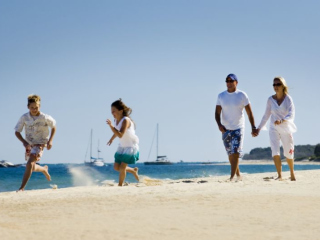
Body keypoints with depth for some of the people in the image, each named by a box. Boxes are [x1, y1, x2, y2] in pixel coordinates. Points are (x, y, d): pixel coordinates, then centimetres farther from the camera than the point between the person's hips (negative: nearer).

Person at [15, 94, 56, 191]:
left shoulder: (45, 118, -17)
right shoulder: (24, 118, -13)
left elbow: (53, 127, 2)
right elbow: (17, 132, -6)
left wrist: (50, 140, -9)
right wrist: (24, 142, -23)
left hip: (40, 144, -4)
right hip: (29, 145, 4)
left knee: (30, 164, -23)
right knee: (32, 168, 19)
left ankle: (22, 188, -20)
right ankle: (44, 169, 53)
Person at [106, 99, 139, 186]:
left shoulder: (126, 120, -27)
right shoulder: (116, 120, -3)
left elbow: (120, 135, -38)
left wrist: (111, 126, -44)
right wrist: (112, 139, 28)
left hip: (131, 147, -8)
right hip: (122, 146, 8)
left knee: (122, 167, -11)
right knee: (116, 167, 7)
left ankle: (120, 185, 9)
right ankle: (133, 171, 32)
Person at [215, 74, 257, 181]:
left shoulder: (242, 95, -3)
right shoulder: (221, 96, 3)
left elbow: (249, 113, -1)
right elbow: (217, 112, 2)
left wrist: (253, 127, -6)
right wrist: (219, 124, -16)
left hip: (238, 128, -3)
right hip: (225, 129, 3)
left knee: (236, 152, -14)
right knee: (230, 154, 10)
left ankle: (232, 177, -16)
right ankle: (238, 174, 26)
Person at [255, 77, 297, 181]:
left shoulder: (288, 99, -8)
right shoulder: (270, 99, 0)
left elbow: (291, 115, -19)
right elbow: (266, 116, 9)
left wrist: (281, 121, -38)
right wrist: (259, 128, 5)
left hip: (286, 129, -1)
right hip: (274, 129, 1)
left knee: (288, 153, 10)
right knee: (275, 151, -17)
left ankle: (292, 172, 35)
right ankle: (279, 175, -18)